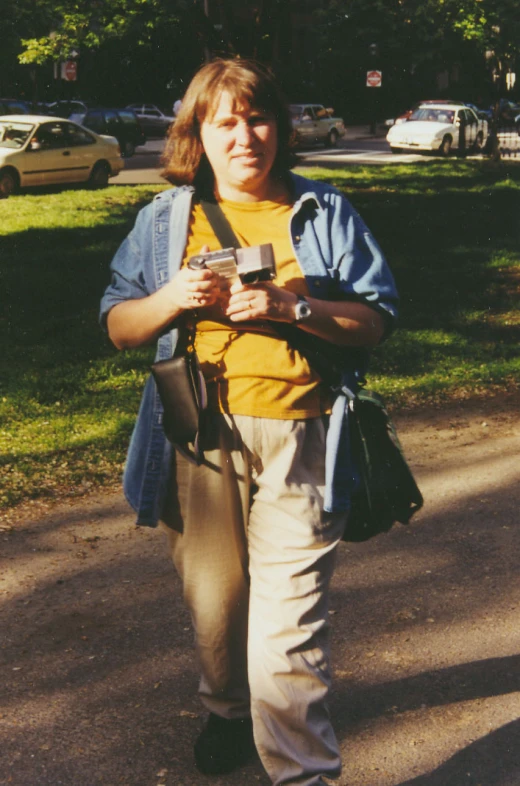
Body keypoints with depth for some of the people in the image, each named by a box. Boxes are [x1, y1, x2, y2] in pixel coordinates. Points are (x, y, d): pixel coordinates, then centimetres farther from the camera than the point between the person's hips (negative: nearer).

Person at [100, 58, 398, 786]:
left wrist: (293, 306, -15)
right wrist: (171, 299, -10)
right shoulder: (164, 218, 10)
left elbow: (375, 322, 1)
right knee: (213, 598, 15)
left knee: (288, 621, -8)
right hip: (199, 434, 3)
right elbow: (119, 327, 11)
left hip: (299, 440, -2)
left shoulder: (325, 212, 6)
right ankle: (229, 711, 43)